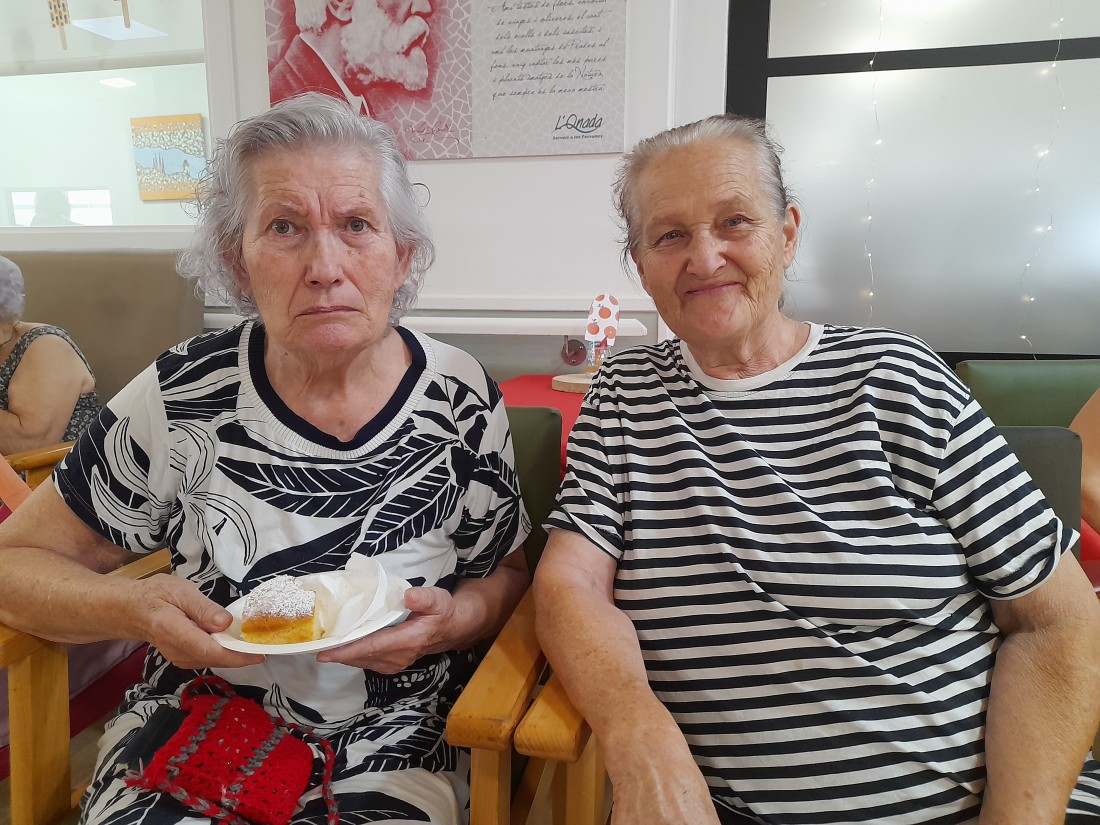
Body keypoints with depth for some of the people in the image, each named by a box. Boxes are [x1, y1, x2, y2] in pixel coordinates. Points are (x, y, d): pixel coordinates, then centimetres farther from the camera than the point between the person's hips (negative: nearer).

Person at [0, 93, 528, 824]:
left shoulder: (462, 402, -10)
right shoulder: (184, 395, -10)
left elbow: (507, 577, 3)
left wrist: (451, 620, -19)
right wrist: (136, 610, -18)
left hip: (389, 744, 0)